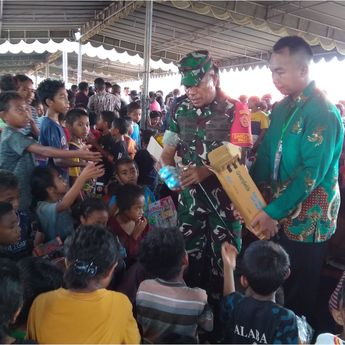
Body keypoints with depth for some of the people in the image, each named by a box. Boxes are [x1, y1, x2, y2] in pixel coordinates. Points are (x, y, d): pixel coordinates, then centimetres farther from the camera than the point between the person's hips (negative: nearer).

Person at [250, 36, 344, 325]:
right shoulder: (282, 107, 5)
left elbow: (311, 173, -24)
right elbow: (266, 156, 7)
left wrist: (274, 211, -23)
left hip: (307, 218, -7)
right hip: (281, 211, 7)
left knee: (299, 290, 10)